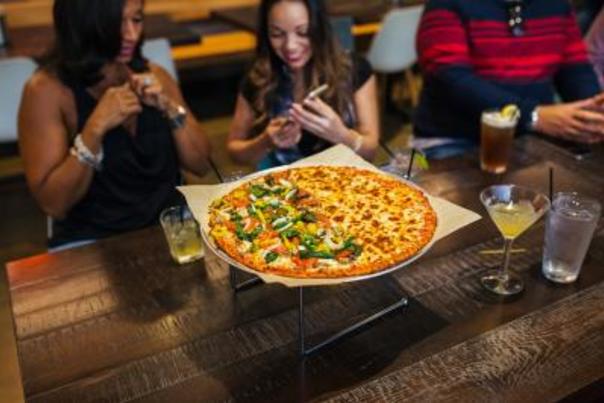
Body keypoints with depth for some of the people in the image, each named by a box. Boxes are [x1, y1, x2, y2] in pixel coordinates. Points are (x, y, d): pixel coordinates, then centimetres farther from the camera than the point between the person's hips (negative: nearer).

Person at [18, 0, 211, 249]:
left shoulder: (154, 76, 3)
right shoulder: (47, 89, -9)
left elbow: (199, 164, 3)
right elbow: (53, 204, -12)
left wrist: (170, 108, -11)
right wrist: (95, 128, -22)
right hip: (91, 244, -3)